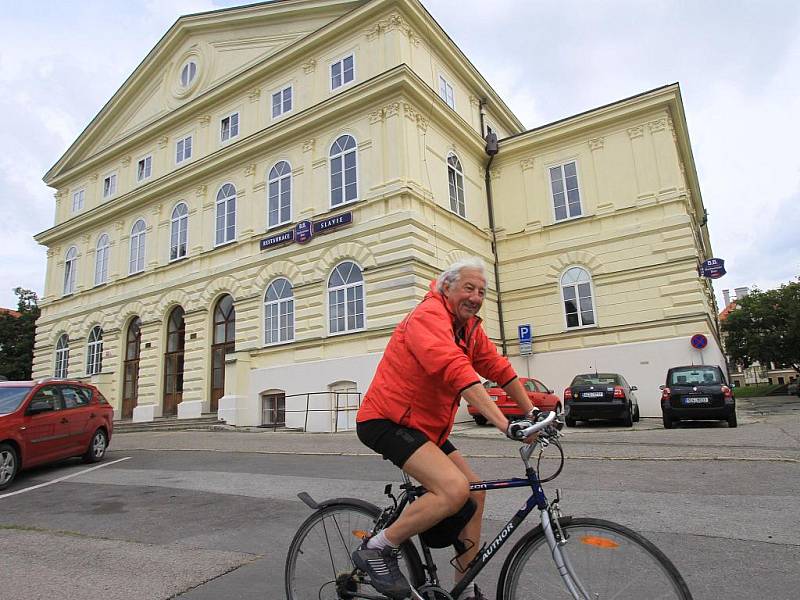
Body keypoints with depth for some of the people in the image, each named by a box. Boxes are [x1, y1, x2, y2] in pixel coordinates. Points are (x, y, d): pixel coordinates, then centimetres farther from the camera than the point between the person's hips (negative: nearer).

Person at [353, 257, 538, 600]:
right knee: (454, 489, -25)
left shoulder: (470, 328, 10)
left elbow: (499, 369, 13)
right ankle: (377, 550, -5)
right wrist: (506, 426, -38)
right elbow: (457, 372, -33)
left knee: (475, 493, 10)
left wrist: (532, 412, 8)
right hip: (387, 421, -10)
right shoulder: (429, 315, -19)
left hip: (424, 427, 10)